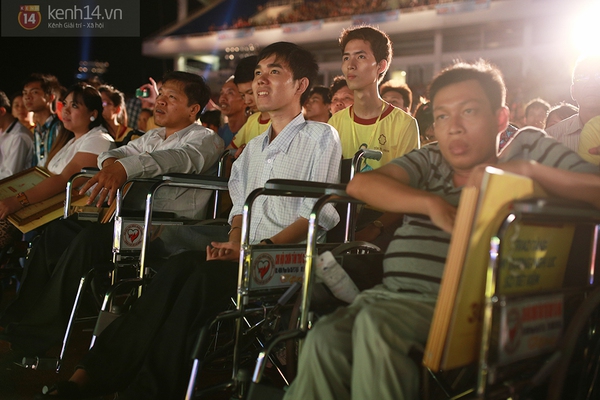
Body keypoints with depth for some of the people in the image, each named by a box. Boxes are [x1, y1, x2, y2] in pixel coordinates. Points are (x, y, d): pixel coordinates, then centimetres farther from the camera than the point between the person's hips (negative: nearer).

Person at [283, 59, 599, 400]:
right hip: (391, 295, 4)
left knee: (376, 323, -31)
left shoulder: (528, 147, 13)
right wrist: (433, 203, -11)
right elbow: (360, 184, 4)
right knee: (325, 338, -26)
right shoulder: (430, 161, 20)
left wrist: (528, 169, -13)